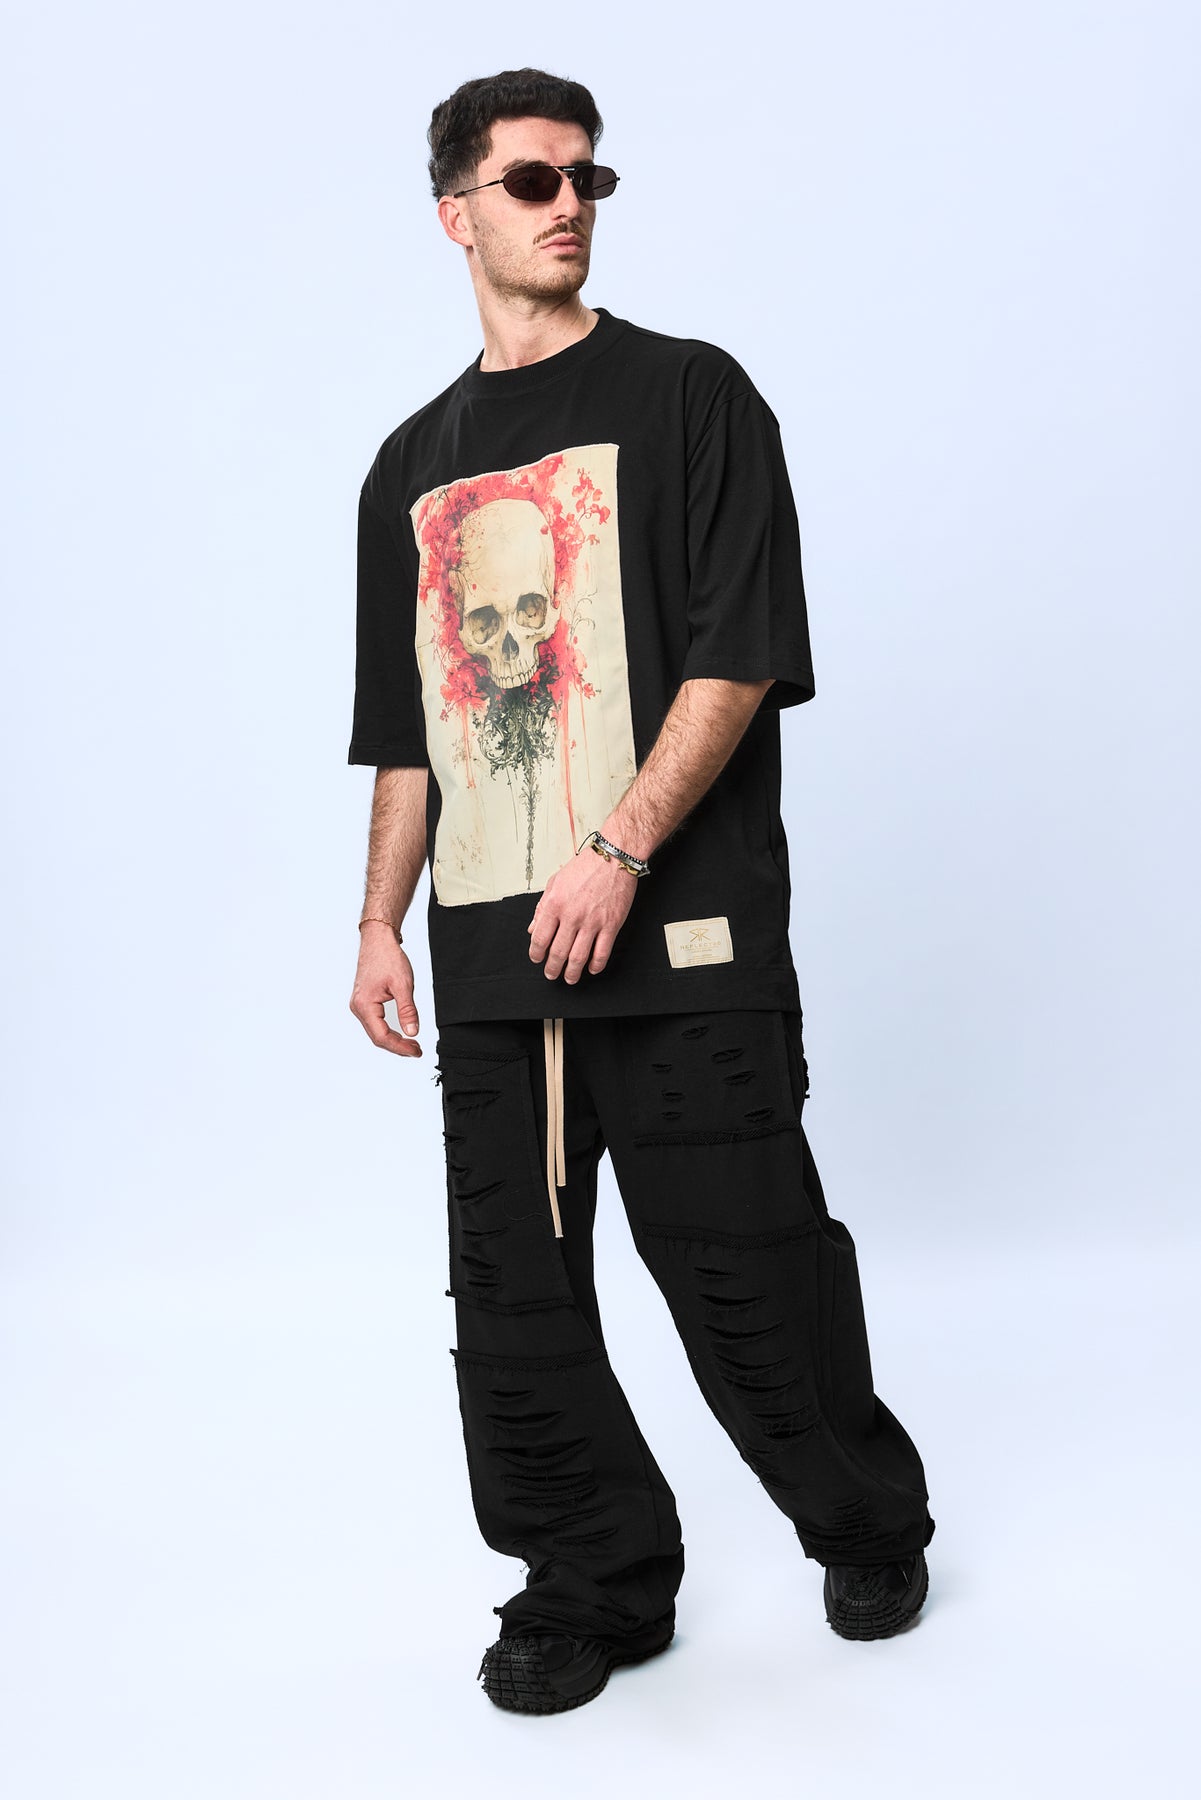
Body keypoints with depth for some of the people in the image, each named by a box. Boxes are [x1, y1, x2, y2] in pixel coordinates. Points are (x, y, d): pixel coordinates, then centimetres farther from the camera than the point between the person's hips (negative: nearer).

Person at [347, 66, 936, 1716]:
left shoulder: (689, 397, 3)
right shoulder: (414, 466, 18)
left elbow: (741, 659, -7)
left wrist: (621, 852, -16)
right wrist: (383, 920, 12)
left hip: (680, 938, -5)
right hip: (490, 956, 5)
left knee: (744, 1269, 1)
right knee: (512, 1296, 6)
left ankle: (869, 1528, 26)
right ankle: (598, 1580, 23)